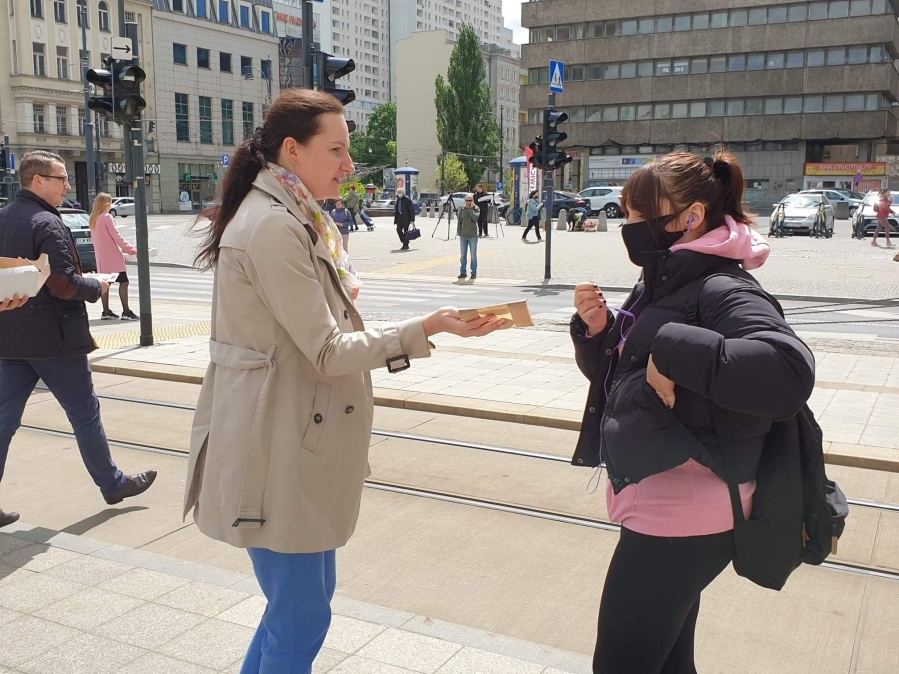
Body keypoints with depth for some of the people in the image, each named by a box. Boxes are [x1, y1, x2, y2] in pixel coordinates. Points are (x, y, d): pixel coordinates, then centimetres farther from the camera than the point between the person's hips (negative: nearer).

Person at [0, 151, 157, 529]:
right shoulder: (47, 224, -17)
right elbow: (63, 284, -23)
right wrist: (97, 288, -6)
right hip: (53, 338, -7)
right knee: (85, 414, 7)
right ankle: (112, 485, 21)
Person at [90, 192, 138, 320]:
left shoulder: (93, 219, 11)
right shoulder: (107, 217, -13)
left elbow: (97, 238, 16)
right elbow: (116, 237, -16)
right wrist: (133, 250, -13)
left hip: (102, 257, 8)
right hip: (113, 257, -8)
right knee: (123, 282, -5)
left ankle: (106, 312, 11)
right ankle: (126, 312, -9)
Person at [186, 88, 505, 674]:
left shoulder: (293, 219, 13)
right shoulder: (272, 227, -20)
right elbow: (328, 352, -21)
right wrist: (428, 329, -22)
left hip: (298, 444, 10)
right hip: (277, 453, -10)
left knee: (306, 595, 20)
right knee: (301, 618, 3)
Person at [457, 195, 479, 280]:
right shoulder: (462, 209, 5)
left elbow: (475, 218, -21)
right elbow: (459, 222, 10)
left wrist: (470, 209, -16)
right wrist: (459, 232, 5)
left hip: (473, 236, -3)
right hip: (463, 236, 3)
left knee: (473, 255, 2)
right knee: (463, 255, 6)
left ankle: (474, 273, 8)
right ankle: (463, 272, 13)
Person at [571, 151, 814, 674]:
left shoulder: (721, 291, -18)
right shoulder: (659, 286, 10)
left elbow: (789, 370, -36)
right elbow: (615, 374, 19)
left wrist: (672, 348, -32)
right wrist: (595, 331, -1)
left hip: (683, 515, -9)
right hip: (655, 506, 9)